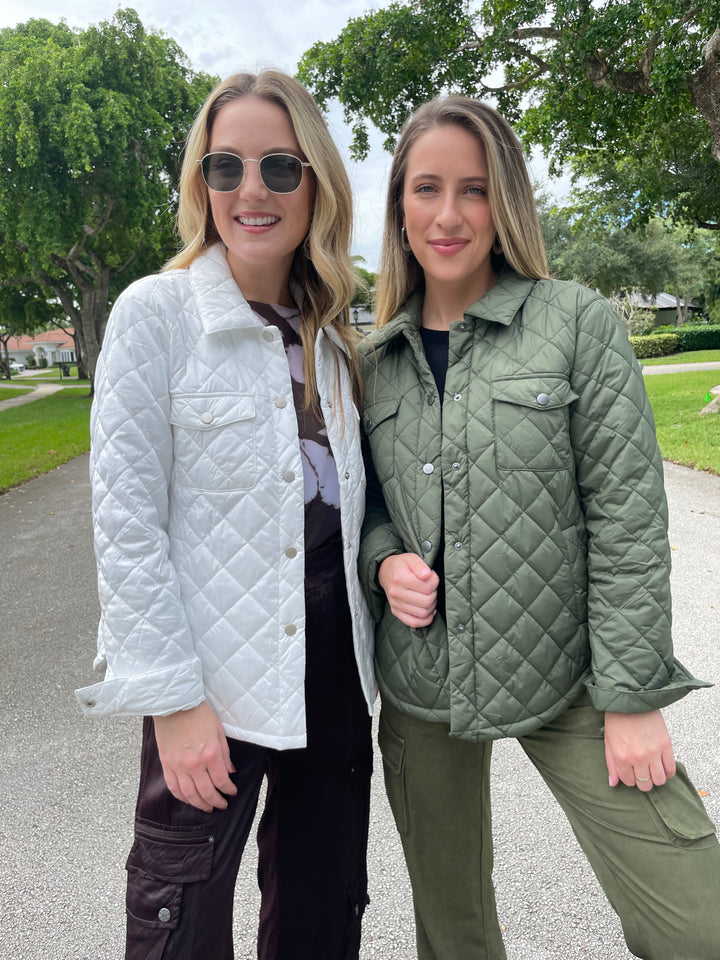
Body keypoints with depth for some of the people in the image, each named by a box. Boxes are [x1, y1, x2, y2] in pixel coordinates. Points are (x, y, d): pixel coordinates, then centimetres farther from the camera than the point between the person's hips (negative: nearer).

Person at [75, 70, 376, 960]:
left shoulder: (330, 332, 9)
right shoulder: (156, 311, -8)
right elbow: (126, 519, -12)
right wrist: (171, 695, -15)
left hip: (332, 654, 6)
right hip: (216, 672, -5)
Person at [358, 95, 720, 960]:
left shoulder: (576, 323, -6)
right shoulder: (377, 359, 4)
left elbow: (628, 518, -9)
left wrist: (633, 695, -11)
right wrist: (382, 561, -8)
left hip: (565, 683, -3)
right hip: (419, 689, 4)